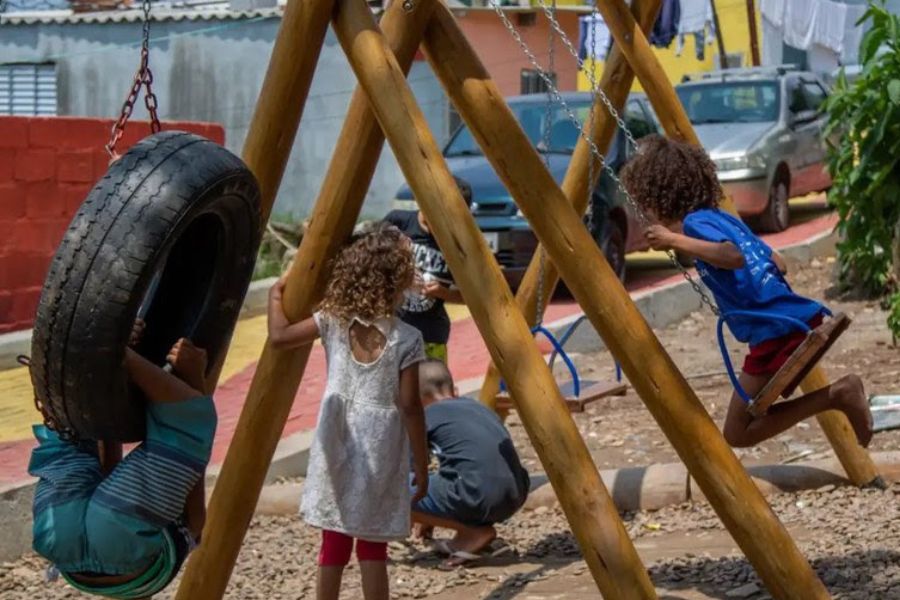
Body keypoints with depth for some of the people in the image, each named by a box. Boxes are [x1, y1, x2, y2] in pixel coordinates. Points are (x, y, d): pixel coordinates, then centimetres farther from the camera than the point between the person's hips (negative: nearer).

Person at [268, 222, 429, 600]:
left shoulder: (332, 322, -2)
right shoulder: (406, 339, -10)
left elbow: (278, 337, -2)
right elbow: (409, 407, -10)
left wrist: (276, 296, 16)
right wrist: (422, 464, -2)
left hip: (337, 451, 3)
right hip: (380, 458, -3)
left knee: (334, 542, 12)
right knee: (373, 548, 4)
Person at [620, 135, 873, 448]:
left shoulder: (695, 222, -9)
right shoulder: (721, 217, 17)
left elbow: (733, 256, -29)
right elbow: (778, 264, 23)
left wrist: (674, 240, -21)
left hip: (776, 333, -9)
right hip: (800, 319, 9)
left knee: (738, 432, 1)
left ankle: (836, 395, -9)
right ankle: (838, 394, 10)